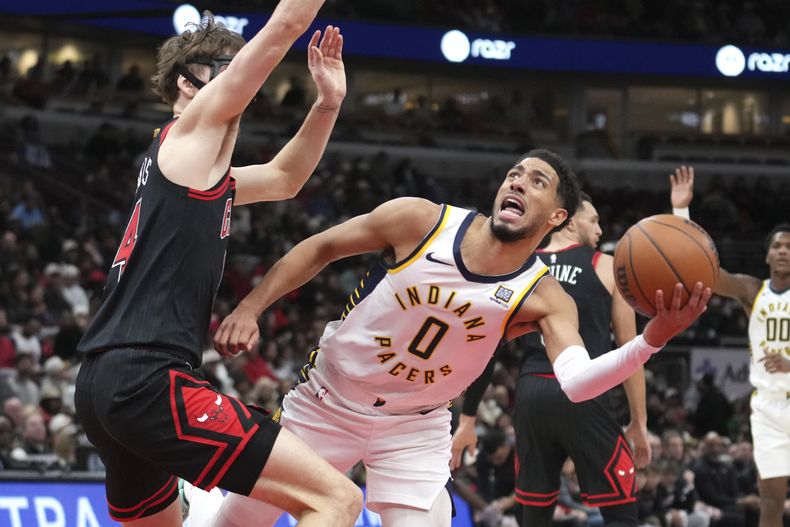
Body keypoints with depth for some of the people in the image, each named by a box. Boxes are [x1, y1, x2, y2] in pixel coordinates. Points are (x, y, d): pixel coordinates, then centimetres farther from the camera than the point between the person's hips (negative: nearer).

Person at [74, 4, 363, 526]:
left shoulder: (202, 170, 25)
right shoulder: (190, 132, 0)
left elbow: (284, 180, 41)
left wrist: (328, 103, 27)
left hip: (109, 382, 11)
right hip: (147, 381, -11)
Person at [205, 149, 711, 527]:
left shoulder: (544, 297, -18)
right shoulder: (421, 221, -18)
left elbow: (576, 381, -36)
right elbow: (319, 249, -5)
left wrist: (651, 340, -53)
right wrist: (250, 308, -14)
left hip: (415, 428, 0)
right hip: (327, 403, 0)